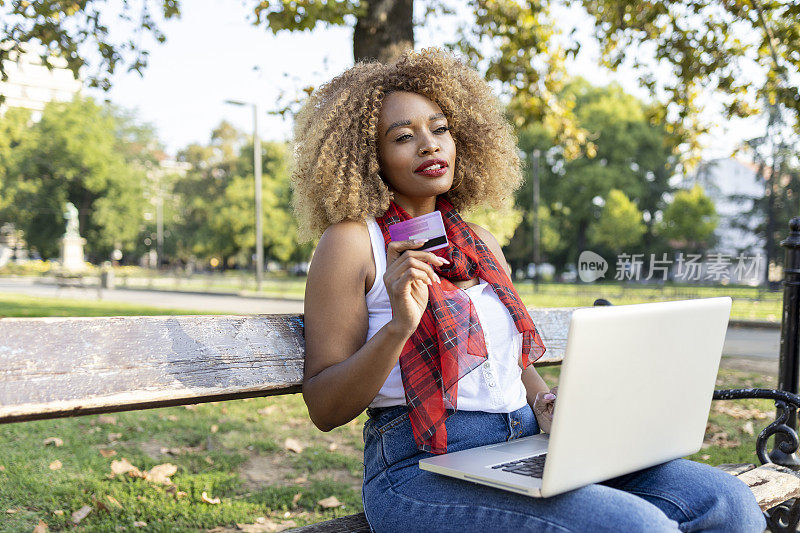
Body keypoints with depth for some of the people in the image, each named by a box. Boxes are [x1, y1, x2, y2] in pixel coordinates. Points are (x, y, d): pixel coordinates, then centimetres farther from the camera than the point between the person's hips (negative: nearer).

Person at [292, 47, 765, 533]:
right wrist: (399, 327, -22)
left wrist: (546, 402, 2)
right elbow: (324, 410, -7)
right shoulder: (352, 241, -4)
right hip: (426, 467, -6)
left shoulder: (481, 243, 16)